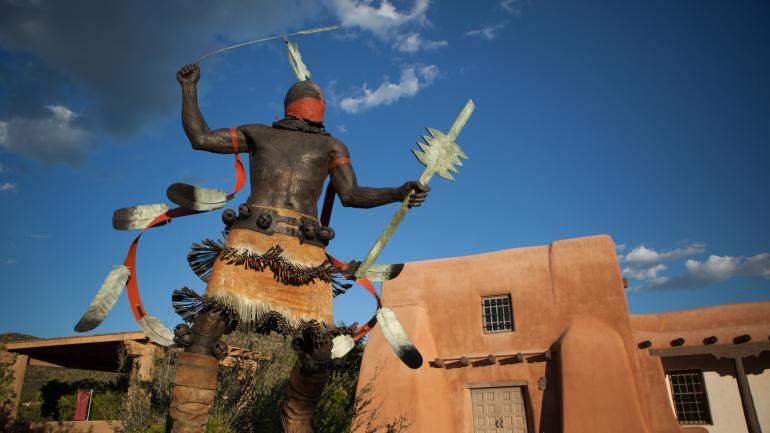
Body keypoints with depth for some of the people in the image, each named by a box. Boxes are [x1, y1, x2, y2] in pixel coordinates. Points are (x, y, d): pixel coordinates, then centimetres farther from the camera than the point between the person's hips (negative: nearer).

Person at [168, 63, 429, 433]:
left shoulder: (331, 146, 25)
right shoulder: (259, 134, 27)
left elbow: (352, 195, 12)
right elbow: (199, 137, 28)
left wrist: (400, 192, -4)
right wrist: (189, 88, 27)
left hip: (305, 250, 0)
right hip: (251, 239, 0)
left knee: (318, 348, -7)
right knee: (209, 325, -17)